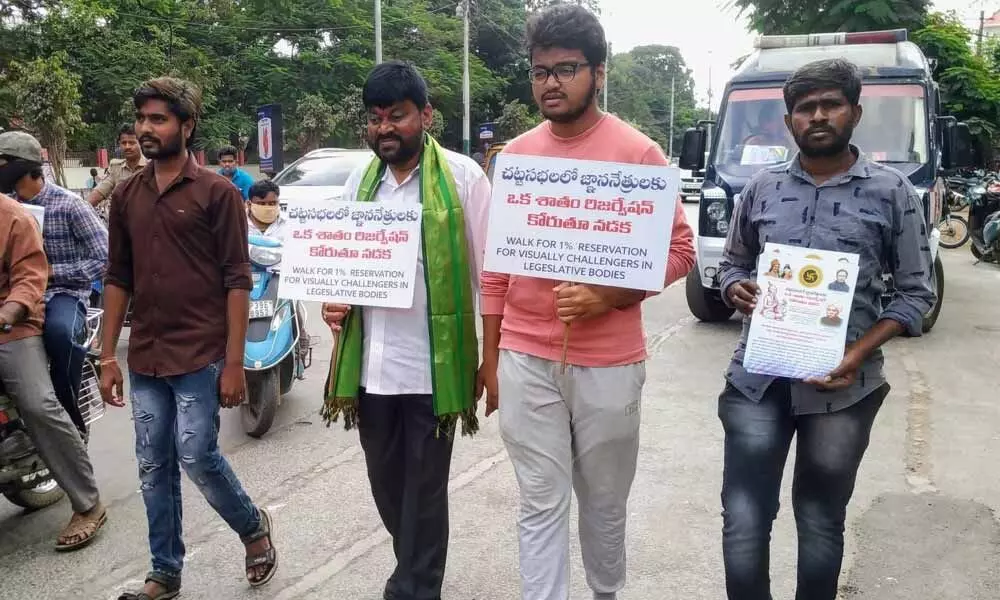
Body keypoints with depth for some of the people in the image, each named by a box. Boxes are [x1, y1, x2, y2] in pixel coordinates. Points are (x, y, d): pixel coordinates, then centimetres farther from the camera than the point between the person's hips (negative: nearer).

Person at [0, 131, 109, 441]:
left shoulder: (68, 204, -8)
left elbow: (104, 258, -11)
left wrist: (52, 271, -15)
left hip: (64, 292, -5)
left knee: (60, 331, -37)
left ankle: (70, 419, -18)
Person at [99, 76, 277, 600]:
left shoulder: (217, 192, -5)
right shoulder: (125, 196, 10)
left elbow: (237, 281, -8)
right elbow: (118, 279, 13)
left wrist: (234, 363, -12)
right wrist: (107, 356, 9)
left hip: (200, 356, -5)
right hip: (145, 359, 5)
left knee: (197, 458, -4)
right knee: (153, 469, 10)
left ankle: (253, 527, 24)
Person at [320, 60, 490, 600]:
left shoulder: (462, 177, -7)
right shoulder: (359, 181, 9)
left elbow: (489, 272, -5)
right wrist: (333, 299, -3)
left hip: (432, 366, -5)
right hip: (370, 364, 6)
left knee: (424, 491, 8)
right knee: (386, 486, 19)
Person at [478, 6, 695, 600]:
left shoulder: (638, 153, -6)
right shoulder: (515, 156, 5)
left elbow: (680, 248, -4)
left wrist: (608, 296, -19)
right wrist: (490, 359, 10)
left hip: (608, 363, -1)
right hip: (525, 361, 2)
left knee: (605, 502, 17)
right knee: (541, 505, 7)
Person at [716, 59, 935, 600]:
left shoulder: (892, 192, -1)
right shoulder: (762, 187, 6)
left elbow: (915, 292, 0)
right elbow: (731, 265, 16)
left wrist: (859, 353, -14)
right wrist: (737, 291, -8)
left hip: (842, 387, -1)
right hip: (757, 380, 2)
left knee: (821, 522, 15)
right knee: (743, 521, 1)